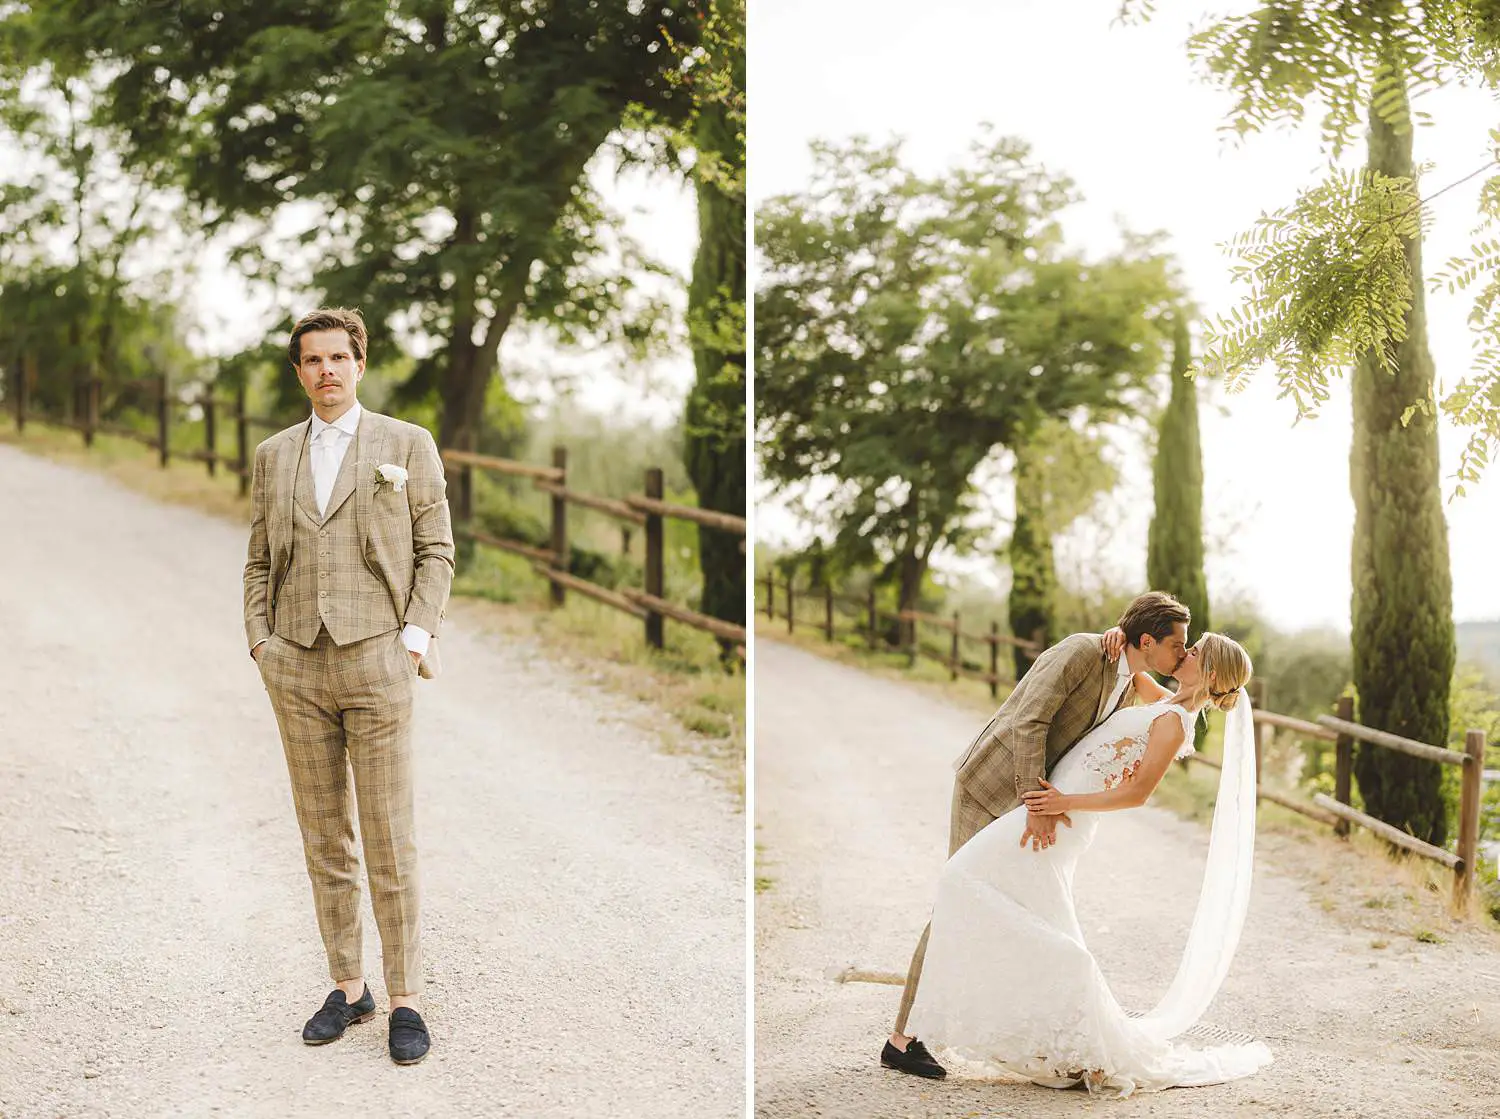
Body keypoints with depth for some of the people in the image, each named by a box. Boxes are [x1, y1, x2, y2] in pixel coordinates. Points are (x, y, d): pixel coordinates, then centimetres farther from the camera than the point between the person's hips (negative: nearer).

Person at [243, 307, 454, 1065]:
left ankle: (406, 1000, 4)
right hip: (296, 667, 3)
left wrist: (415, 637, -7)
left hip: (375, 661, -3)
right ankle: (347, 987, 18)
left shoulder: (407, 445, 4)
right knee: (323, 838, 8)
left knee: (390, 840, -3)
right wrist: (259, 640, 4)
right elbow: (258, 560, 16)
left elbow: (436, 551, 3)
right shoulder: (273, 455, 13)